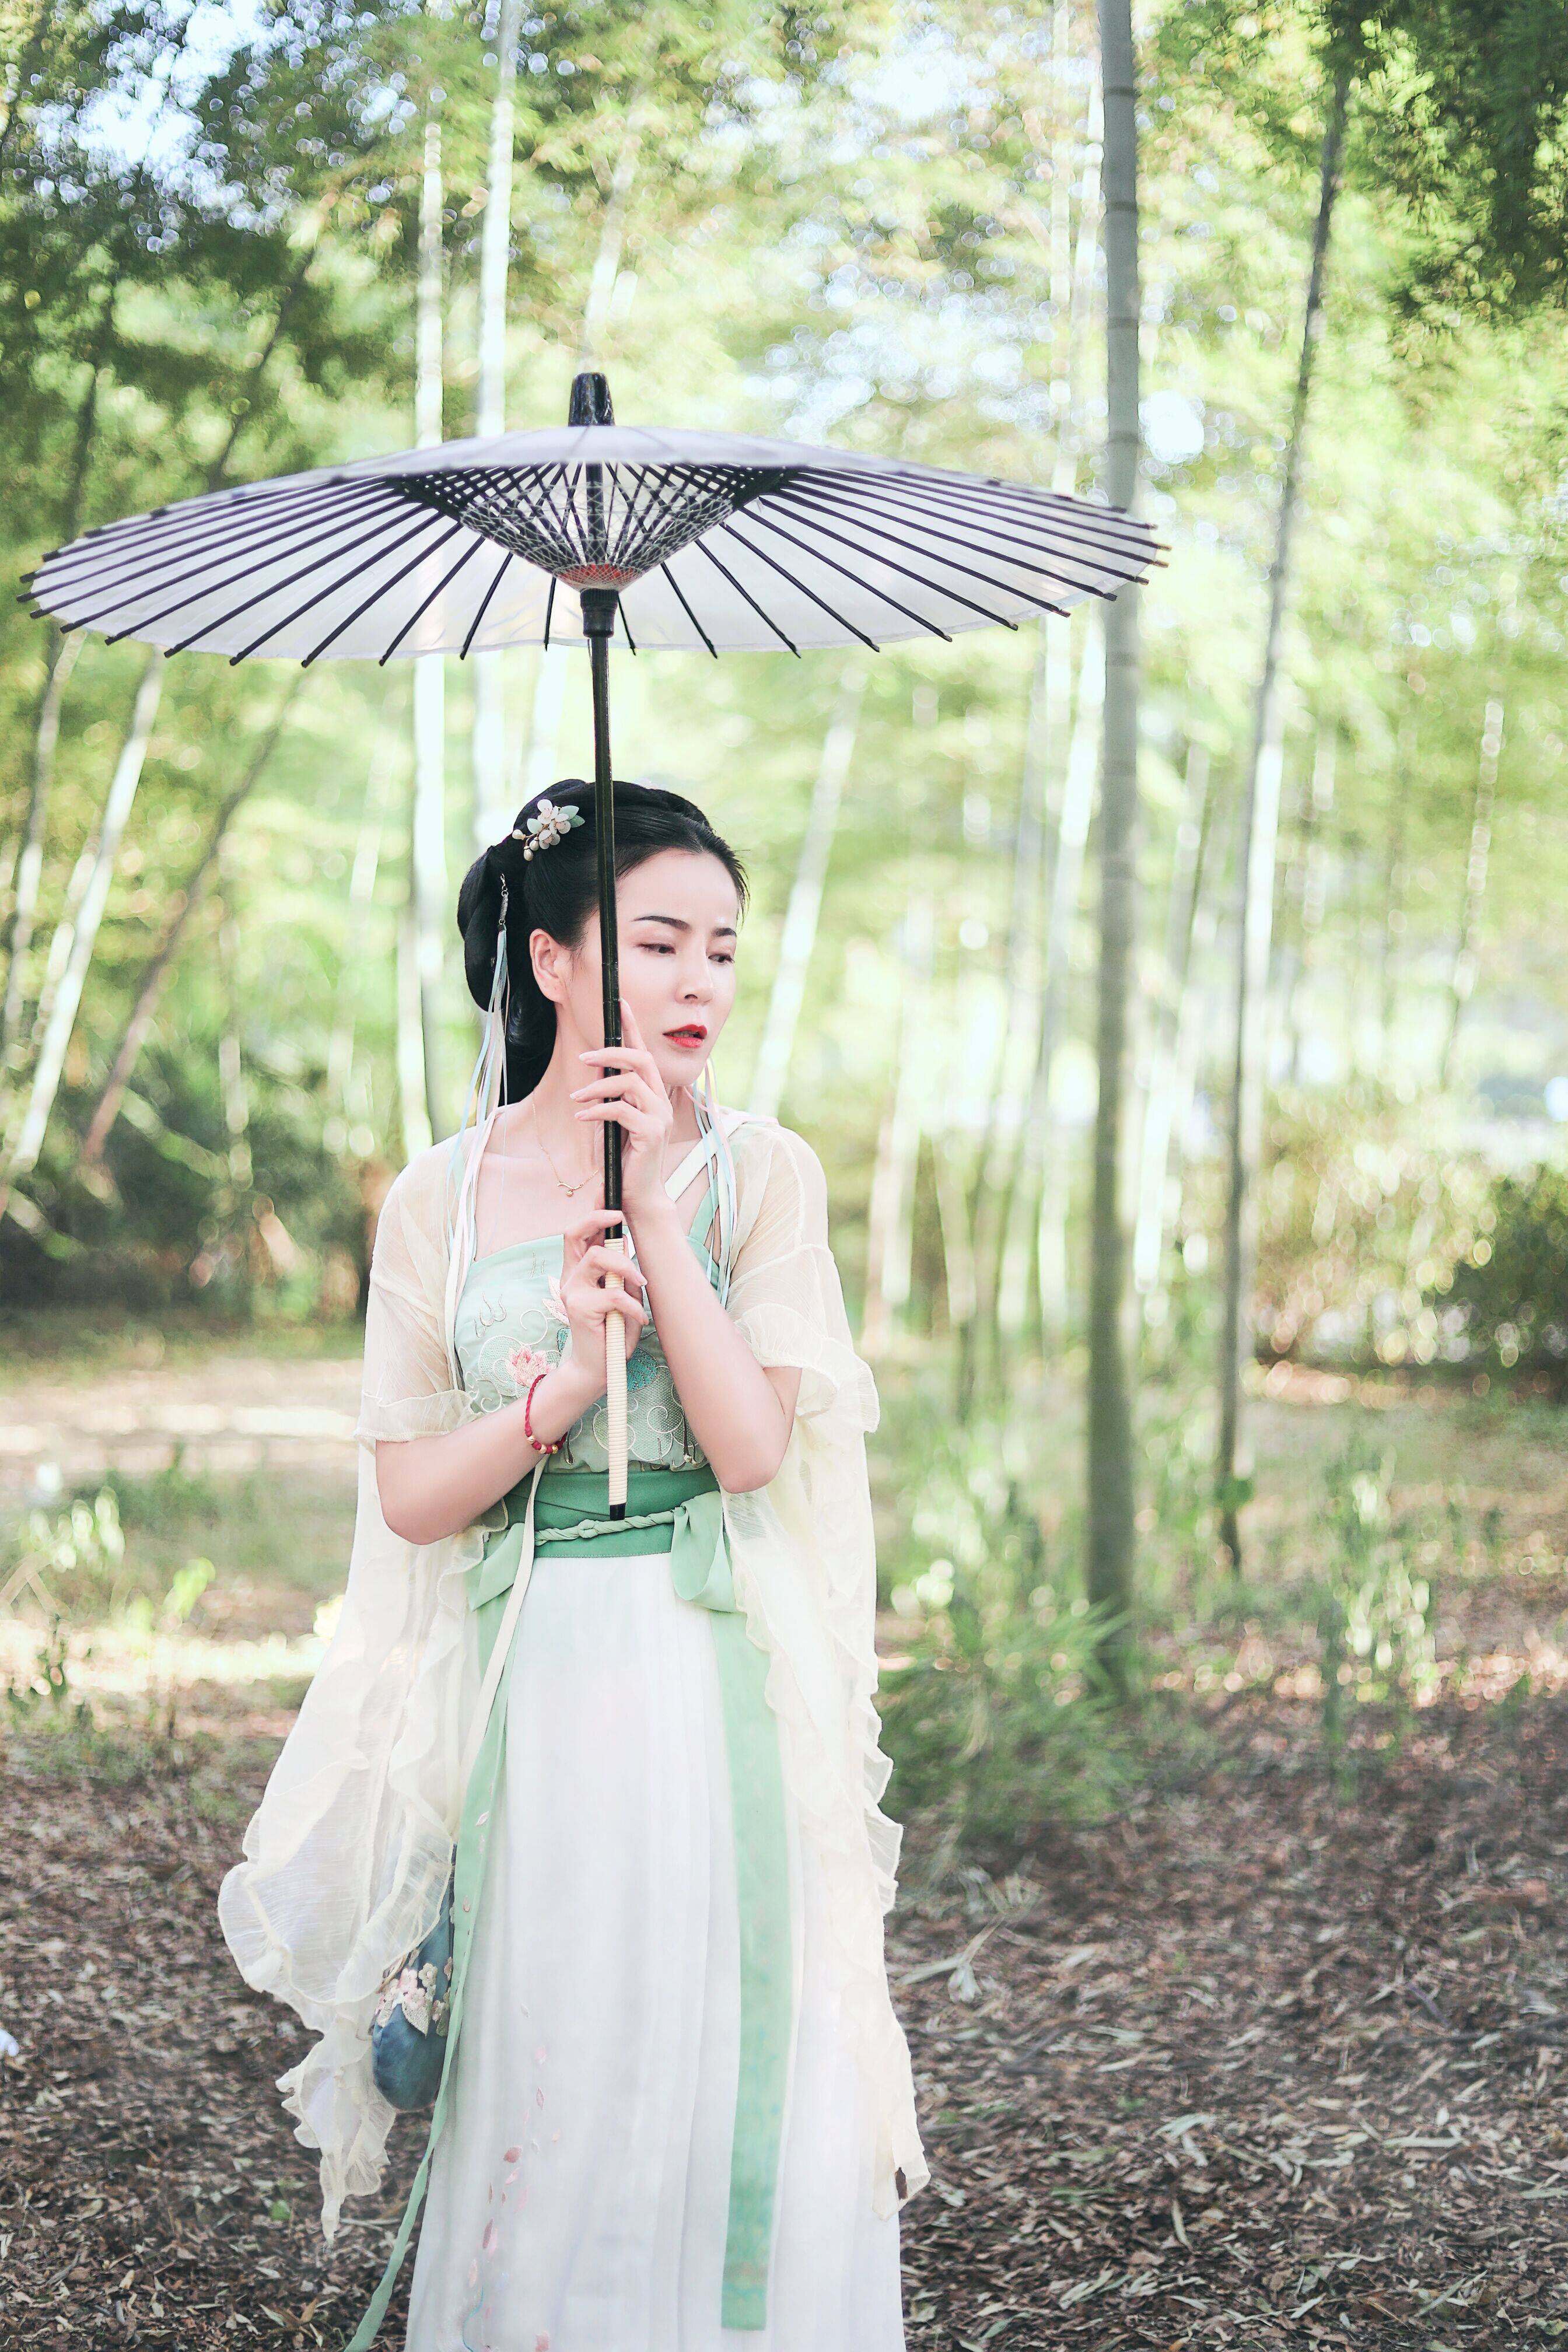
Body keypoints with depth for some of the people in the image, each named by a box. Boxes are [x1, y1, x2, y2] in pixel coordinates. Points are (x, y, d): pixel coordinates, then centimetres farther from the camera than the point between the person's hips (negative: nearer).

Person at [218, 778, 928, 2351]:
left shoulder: (757, 1171, 2)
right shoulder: (440, 1197, 4)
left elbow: (752, 1445, -9)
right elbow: (410, 1495, 1)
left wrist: (656, 1204, -13)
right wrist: (564, 1389, -15)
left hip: (715, 1687, -1)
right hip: (524, 1683, 1)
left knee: (718, 2074, 3)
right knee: (536, 2086, 6)